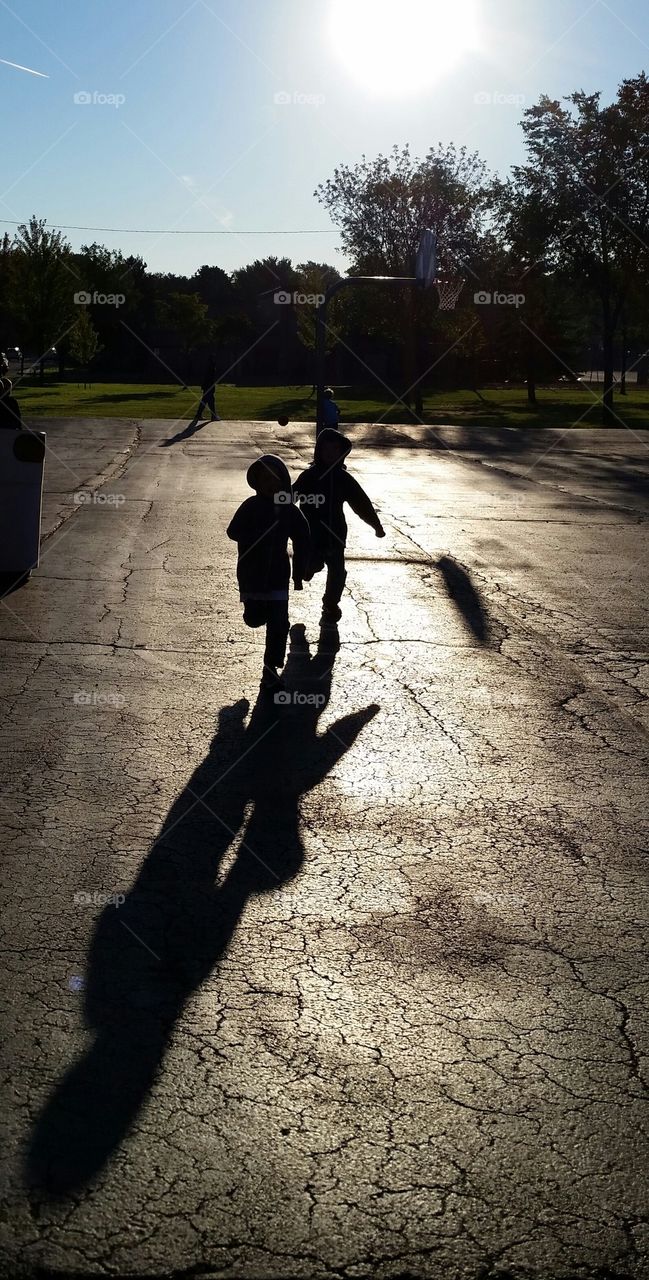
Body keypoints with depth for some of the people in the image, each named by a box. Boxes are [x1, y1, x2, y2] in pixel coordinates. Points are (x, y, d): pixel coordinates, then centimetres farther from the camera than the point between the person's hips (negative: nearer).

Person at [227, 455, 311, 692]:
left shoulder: (290, 511, -1)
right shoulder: (251, 507, -8)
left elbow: (302, 542, 8)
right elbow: (233, 532, -15)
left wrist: (299, 574, 7)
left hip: (278, 575, 1)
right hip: (251, 574, -1)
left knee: (279, 623, -4)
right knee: (255, 618, 3)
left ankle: (271, 669, 6)